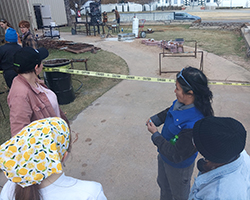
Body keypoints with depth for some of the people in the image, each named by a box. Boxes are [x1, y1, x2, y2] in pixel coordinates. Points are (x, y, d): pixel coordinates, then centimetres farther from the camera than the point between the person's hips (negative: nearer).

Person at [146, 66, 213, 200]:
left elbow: (176, 156, -34)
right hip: (164, 156, 8)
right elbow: (170, 111, 8)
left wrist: (155, 135, -25)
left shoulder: (193, 125, -42)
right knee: (163, 184, 35)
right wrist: (155, 119, -8)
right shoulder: (183, 102, -17)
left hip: (178, 166, -8)